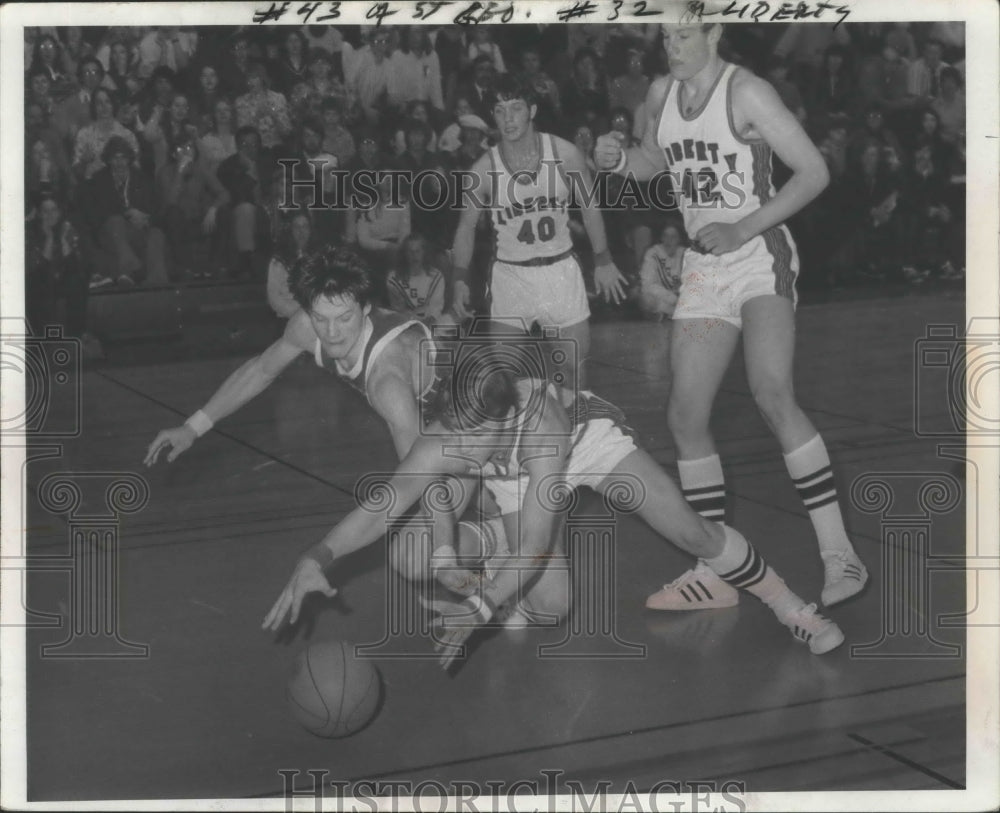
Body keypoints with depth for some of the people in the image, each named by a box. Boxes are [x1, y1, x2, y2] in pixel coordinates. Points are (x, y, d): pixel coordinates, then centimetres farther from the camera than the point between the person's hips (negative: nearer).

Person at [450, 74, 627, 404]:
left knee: (574, 370, 6)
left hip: (561, 269, 1)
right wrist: (460, 280, -7)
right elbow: (466, 228, 1)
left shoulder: (565, 154, -9)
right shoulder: (483, 170, -10)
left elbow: (589, 207, 4)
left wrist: (603, 261, 5)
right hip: (510, 274, -1)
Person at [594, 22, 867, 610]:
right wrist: (619, 159, 5)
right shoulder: (663, 93, 10)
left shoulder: (746, 92, -10)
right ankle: (714, 576, 11)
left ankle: (840, 555, -23)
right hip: (704, 269, 7)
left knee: (773, 394, -26)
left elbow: (815, 172, -12)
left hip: (760, 257, -7)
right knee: (686, 415, 2)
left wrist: (743, 230, -19)